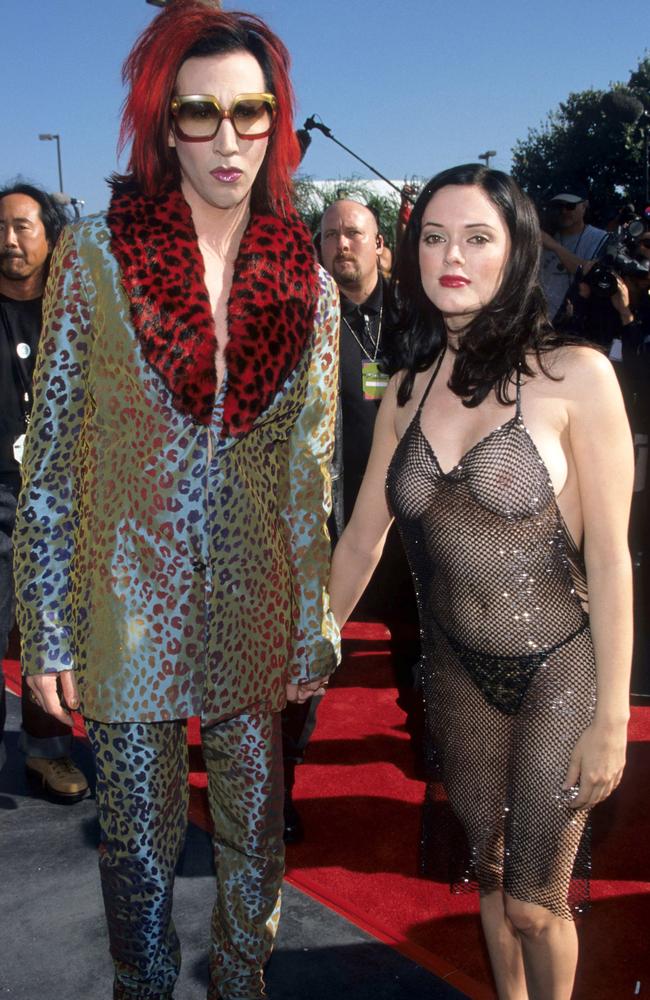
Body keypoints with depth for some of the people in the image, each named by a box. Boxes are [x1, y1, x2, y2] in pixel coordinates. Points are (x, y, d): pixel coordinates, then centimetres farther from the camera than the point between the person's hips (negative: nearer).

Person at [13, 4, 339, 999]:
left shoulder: (308, 283, 0)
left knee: (255, 841, 16)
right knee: (139, 849, 12)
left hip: (256, 611, 2)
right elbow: (50, 454, -4)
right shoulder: (94, 254, -6)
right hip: (133, 606, -2)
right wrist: (46, 632, -6)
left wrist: (313, 629, 4)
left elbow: (312, 469, 5)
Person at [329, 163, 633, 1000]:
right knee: (487, 867, 19)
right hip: (458, 668, 4)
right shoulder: (408, 390, 0)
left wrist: (611, 719, -12)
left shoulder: (574, 375, -14)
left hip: (561, 667, -4)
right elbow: (362, 536, 7)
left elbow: (609, 556, -13)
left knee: (533, 899, 2)